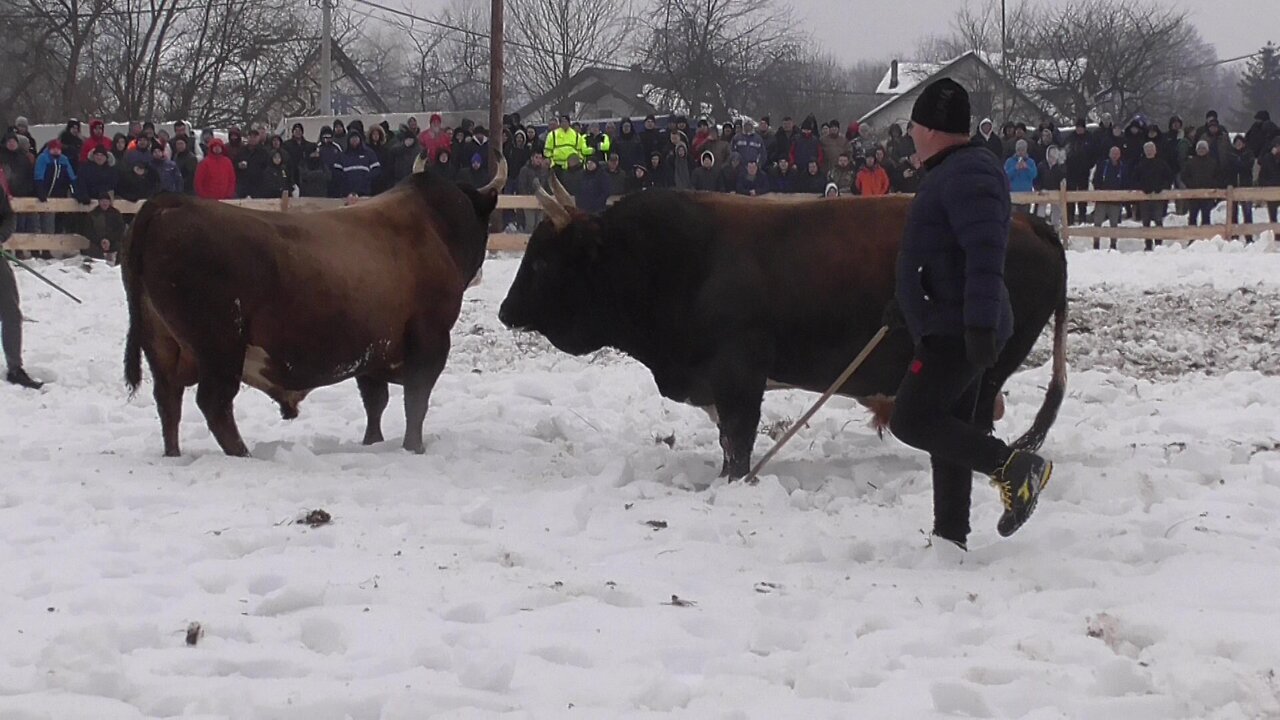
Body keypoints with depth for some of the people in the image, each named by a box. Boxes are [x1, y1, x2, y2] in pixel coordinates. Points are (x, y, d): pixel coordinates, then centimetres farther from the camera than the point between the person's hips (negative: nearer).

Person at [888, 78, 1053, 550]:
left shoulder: (967, 174, -17)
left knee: (912, 420, -14)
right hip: (953, 329, 11)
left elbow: (985, 253, -27)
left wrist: (980, 324, -33)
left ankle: (1014, 466, -13)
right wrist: (908, 304, 37)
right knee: (947, 428, 13)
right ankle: (950, 536, 17)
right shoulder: (952, 171, 18)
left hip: (957, 331, -11)